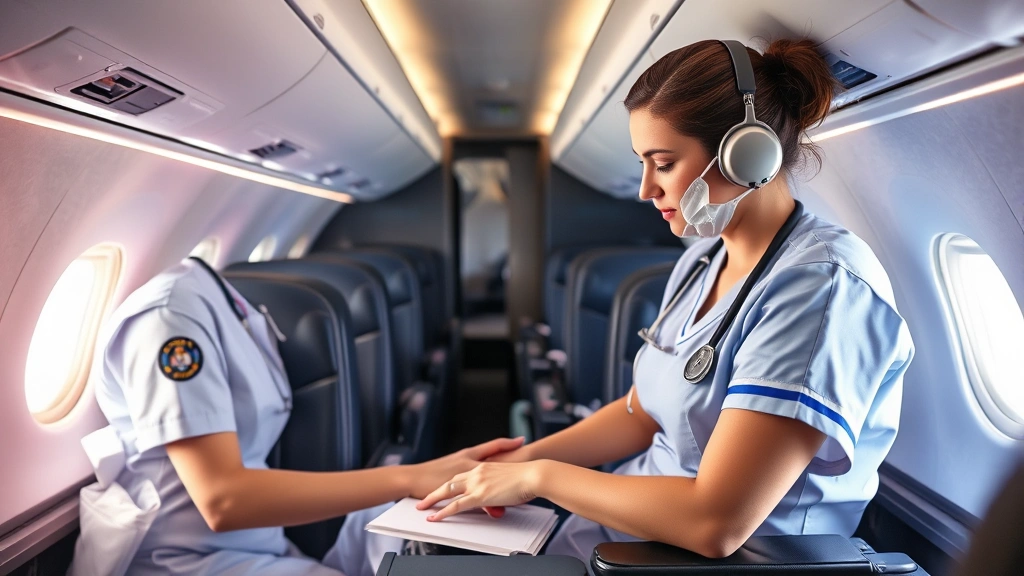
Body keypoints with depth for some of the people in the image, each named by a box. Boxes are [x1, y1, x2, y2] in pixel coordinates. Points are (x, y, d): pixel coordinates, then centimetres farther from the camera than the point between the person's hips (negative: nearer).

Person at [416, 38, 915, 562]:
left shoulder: (823, 285, -23)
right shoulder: (702, 261, 4)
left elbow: (714, 524, -29)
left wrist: (539, 476, -18)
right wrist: (520, 460, -1)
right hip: (628, 524, 7)